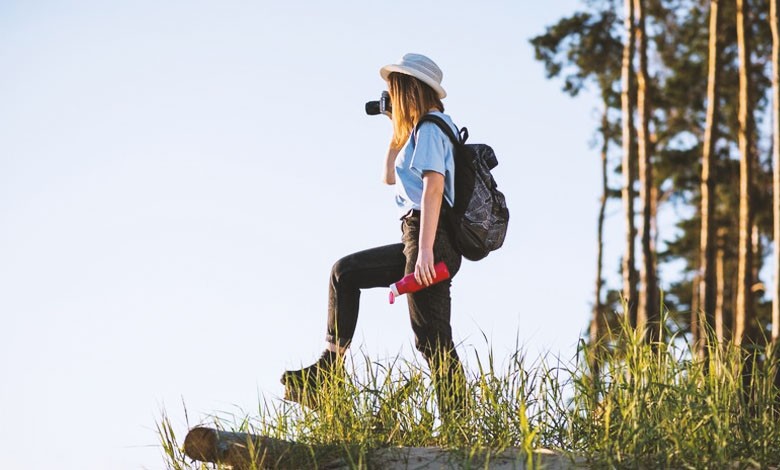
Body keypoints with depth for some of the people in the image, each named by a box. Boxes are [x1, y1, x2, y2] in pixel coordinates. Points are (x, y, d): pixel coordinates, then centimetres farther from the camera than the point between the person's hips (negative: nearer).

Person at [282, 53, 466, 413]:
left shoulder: (430, 127, -8)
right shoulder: (420, 130, 22)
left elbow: (433, 187, -20)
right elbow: (390, 177, 34)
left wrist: (425, 250, -27)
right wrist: (398, 129, 26)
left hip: (430, 235, -10)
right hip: (420, 239, 10)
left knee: (432, 338, -13)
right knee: (345, 271, 18)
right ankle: (327, 372, 17)